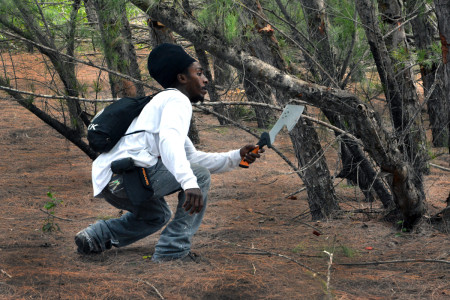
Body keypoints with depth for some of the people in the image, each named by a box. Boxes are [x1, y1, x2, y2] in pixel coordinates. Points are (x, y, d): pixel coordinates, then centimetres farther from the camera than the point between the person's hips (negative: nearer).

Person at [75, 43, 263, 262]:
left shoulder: (161, 101, 31)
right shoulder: (177, 100, -2)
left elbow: (192, 157, 33)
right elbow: (169, 141, -24)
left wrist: (236, 157, 22)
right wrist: (189, 182, -38)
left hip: (107, 181, 10)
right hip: (128, 174, -10)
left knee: (157, 216, 34)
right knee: (200, 176, -3)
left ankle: (96, 236, 16)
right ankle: (173, 250, -8)